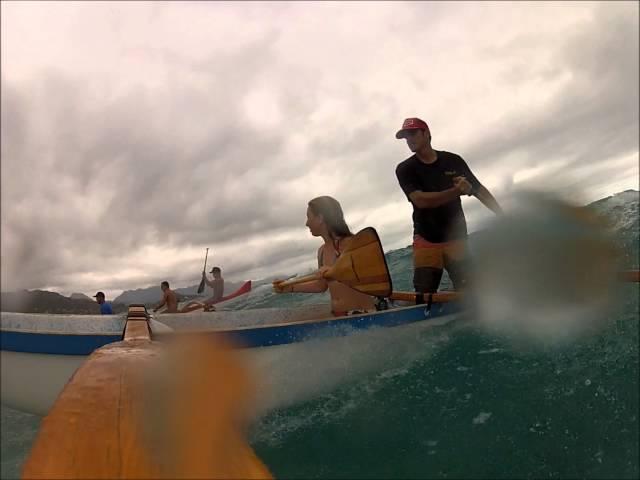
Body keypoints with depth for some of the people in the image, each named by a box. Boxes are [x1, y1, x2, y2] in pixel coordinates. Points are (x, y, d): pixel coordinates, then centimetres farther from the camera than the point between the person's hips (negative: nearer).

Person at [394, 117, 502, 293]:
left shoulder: (453, 161, 5)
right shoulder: (405, 169, -1)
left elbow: (480, 190, 9)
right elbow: (420, 200, -17)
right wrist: (456, 191, -28)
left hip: (457, 239, 1)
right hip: (426, 241, -1)